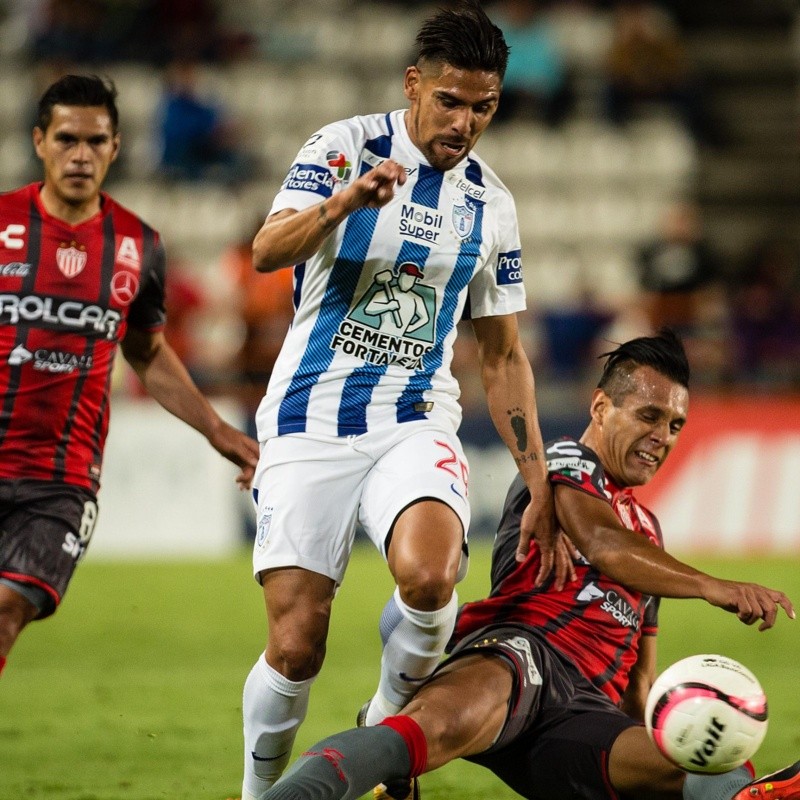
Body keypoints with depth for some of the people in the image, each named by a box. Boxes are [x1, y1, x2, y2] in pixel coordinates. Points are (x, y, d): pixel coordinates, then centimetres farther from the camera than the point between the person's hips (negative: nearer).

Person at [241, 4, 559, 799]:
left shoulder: (490, 204, 8)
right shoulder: (345, 146, -3)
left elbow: (502, 355, 15)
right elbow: (268, 252, -19)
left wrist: (540, 486, 8)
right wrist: (343, 204, -39)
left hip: (414, 421, 2)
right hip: (309, 425, -2)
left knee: (428, 577, -28)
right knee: (296, 647, -8)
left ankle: (385, 727, -1)